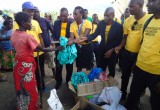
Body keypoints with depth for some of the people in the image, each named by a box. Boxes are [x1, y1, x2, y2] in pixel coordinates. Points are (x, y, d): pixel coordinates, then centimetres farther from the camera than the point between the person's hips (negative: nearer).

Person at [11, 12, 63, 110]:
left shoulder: (14, 34, 2)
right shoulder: (27, 36, -21)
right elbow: (43, 49, -18)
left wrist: (34, 48, 8)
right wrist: (57, 49, -8)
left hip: (18, 63, 8)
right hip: (26, 65, -8)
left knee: (20, 88, 22)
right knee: (29, 89, 10)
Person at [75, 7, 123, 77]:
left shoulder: (118, 26, -17)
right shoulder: (101, 23, -9)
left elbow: (119, 41, -12)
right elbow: (95, 34, -9)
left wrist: (111, 50, -18)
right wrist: (85, 38, -26)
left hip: (112, 52, -2)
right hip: (102, 49, 3)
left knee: (111, 70, 17)